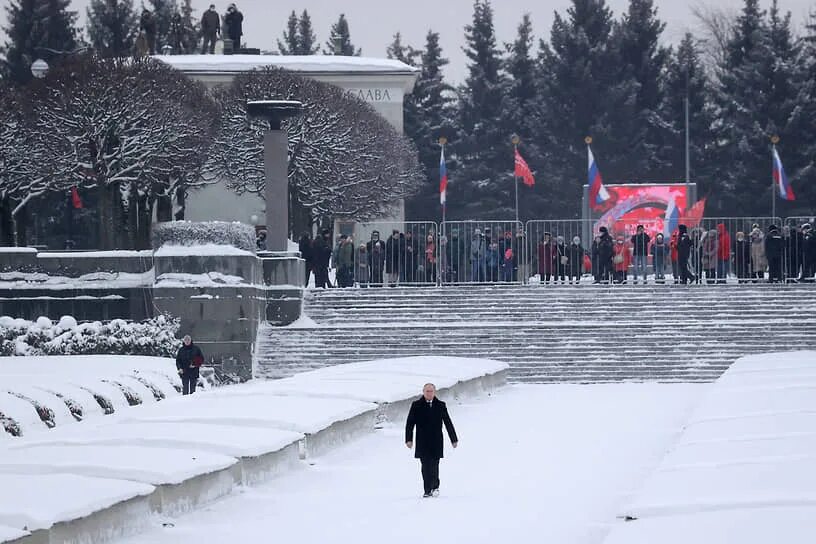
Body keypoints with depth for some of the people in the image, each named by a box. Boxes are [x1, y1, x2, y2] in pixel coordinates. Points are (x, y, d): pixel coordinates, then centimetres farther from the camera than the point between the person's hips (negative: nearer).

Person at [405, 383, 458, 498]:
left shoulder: (440, 405, 6)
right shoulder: (416, 405, 4)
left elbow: (448, 423, 10)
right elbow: (410, 423, 2)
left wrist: (454, 439, 11)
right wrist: (409, 439, -8)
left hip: (436, 441, 0)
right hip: (422, 442, 0)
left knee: (434, 466, -5)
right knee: (426, 466, 0)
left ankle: (434, 487, 11)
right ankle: (428, 490, 5)